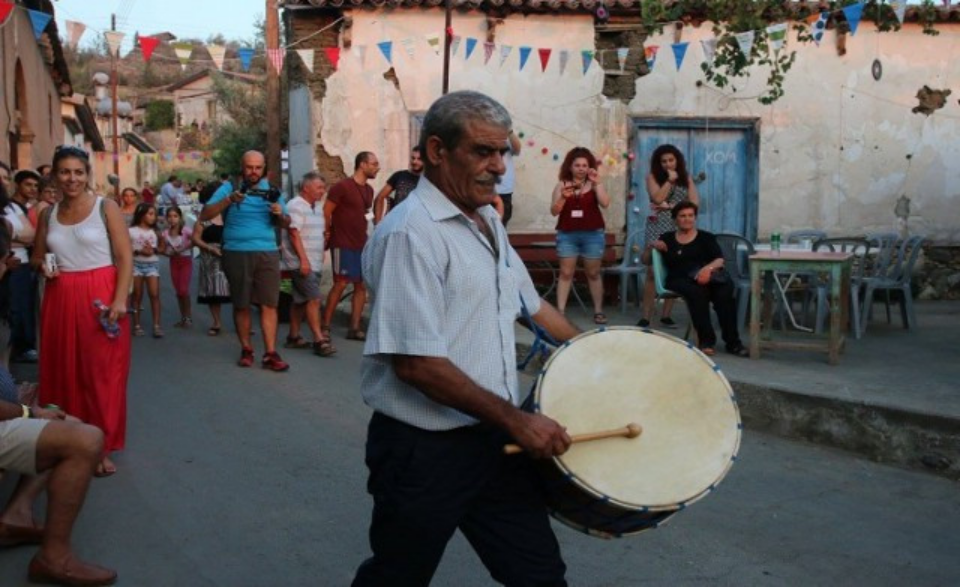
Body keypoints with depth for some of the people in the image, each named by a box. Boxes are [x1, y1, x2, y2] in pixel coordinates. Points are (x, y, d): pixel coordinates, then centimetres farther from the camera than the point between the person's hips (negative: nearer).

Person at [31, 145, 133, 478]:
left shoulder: (106, 208, -2)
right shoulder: (49, 215, 11)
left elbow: (125, 258, -6)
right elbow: (37, 256, 23)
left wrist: (120, 300, -17)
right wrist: (43, 267, -2)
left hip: (99, 298, -4)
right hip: (60, 299, 4)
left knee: (102, 373, -1)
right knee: (63, 372, 7)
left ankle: (101, 448, 6)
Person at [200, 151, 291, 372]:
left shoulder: (271, 190, 12)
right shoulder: (228, 188, 3)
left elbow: (286, 224, 15)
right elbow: (205, 215, -6)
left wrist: (280, 215, -8)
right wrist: (229, 200, -18)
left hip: (268, 253, 2)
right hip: (237, 253, -1)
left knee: (269, 304, -4)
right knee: (241, 304, 6)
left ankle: (270, 354, -3)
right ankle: (246, 350, 19)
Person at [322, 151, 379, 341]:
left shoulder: (369, 190, 12)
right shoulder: (342, 187, -10)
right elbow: (326, 212, -10)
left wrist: (364, 235, 14)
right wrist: (327, 234, -4)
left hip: (362, 244, 7)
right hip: (343, 245, -7)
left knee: (361, 285, 5)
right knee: (341, 283, -8)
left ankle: (355, 328, 10)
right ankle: (325, 326, 1)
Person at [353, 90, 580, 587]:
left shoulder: (488, 220, 10)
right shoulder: (410, 233, -19)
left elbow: (529, 303, 23)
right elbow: (414, 362, -25)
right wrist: (515, 419, -21)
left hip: (493, 439, 8)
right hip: (424, 451, -7)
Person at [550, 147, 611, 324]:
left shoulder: (595, 185, 3)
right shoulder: (562, 185, 3)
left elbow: (605, 203, -12)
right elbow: (554, 211, -2)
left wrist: (596, 184, -20)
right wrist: (563, 197, -20)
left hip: (592, 234, 0)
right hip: (567, 235, 0)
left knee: (593, 273, 8)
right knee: (566, 273, -1)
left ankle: (598, 311, 15)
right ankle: (560, 311, -1)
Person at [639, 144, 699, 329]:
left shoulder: (686, 178, 11)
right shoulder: (653, 176, 4)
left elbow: (695, 202, 0)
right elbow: (658, 198, -10)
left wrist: (670, 206, -7)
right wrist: (670, 180, -8)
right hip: (658, 229, -2)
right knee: (653, 272, -7)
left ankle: (666, 315, 7)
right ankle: (645, 317, -6)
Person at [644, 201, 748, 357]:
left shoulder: (706, 237, 18)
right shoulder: (667, 238, 19)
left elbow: (720, 260, 3)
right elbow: (645, 261, 22)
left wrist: (708, 268, -19)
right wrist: (651, 247, 2)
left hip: (706, 277, 1)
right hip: (679, 279, -1)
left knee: (725, 292, -34)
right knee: (697, 291, -38)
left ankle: (732, 342, -29)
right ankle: (706, 340, -36)